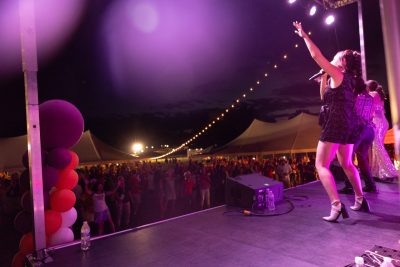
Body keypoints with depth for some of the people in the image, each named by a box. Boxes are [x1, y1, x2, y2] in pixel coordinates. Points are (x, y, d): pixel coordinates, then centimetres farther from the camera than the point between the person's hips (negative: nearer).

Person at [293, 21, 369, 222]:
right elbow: (325, 97, 24)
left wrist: (303, 35, 2)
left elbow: (316, 55, -7)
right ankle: (360, 201, 27)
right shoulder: (349, 80, 18)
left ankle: (337, 205, -16)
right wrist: (324, 78, 18)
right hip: (349, 126, 9)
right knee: (347, 164, 22)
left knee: (321, 165, -7)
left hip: (335, 125, -9)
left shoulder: (337, 74, -6)